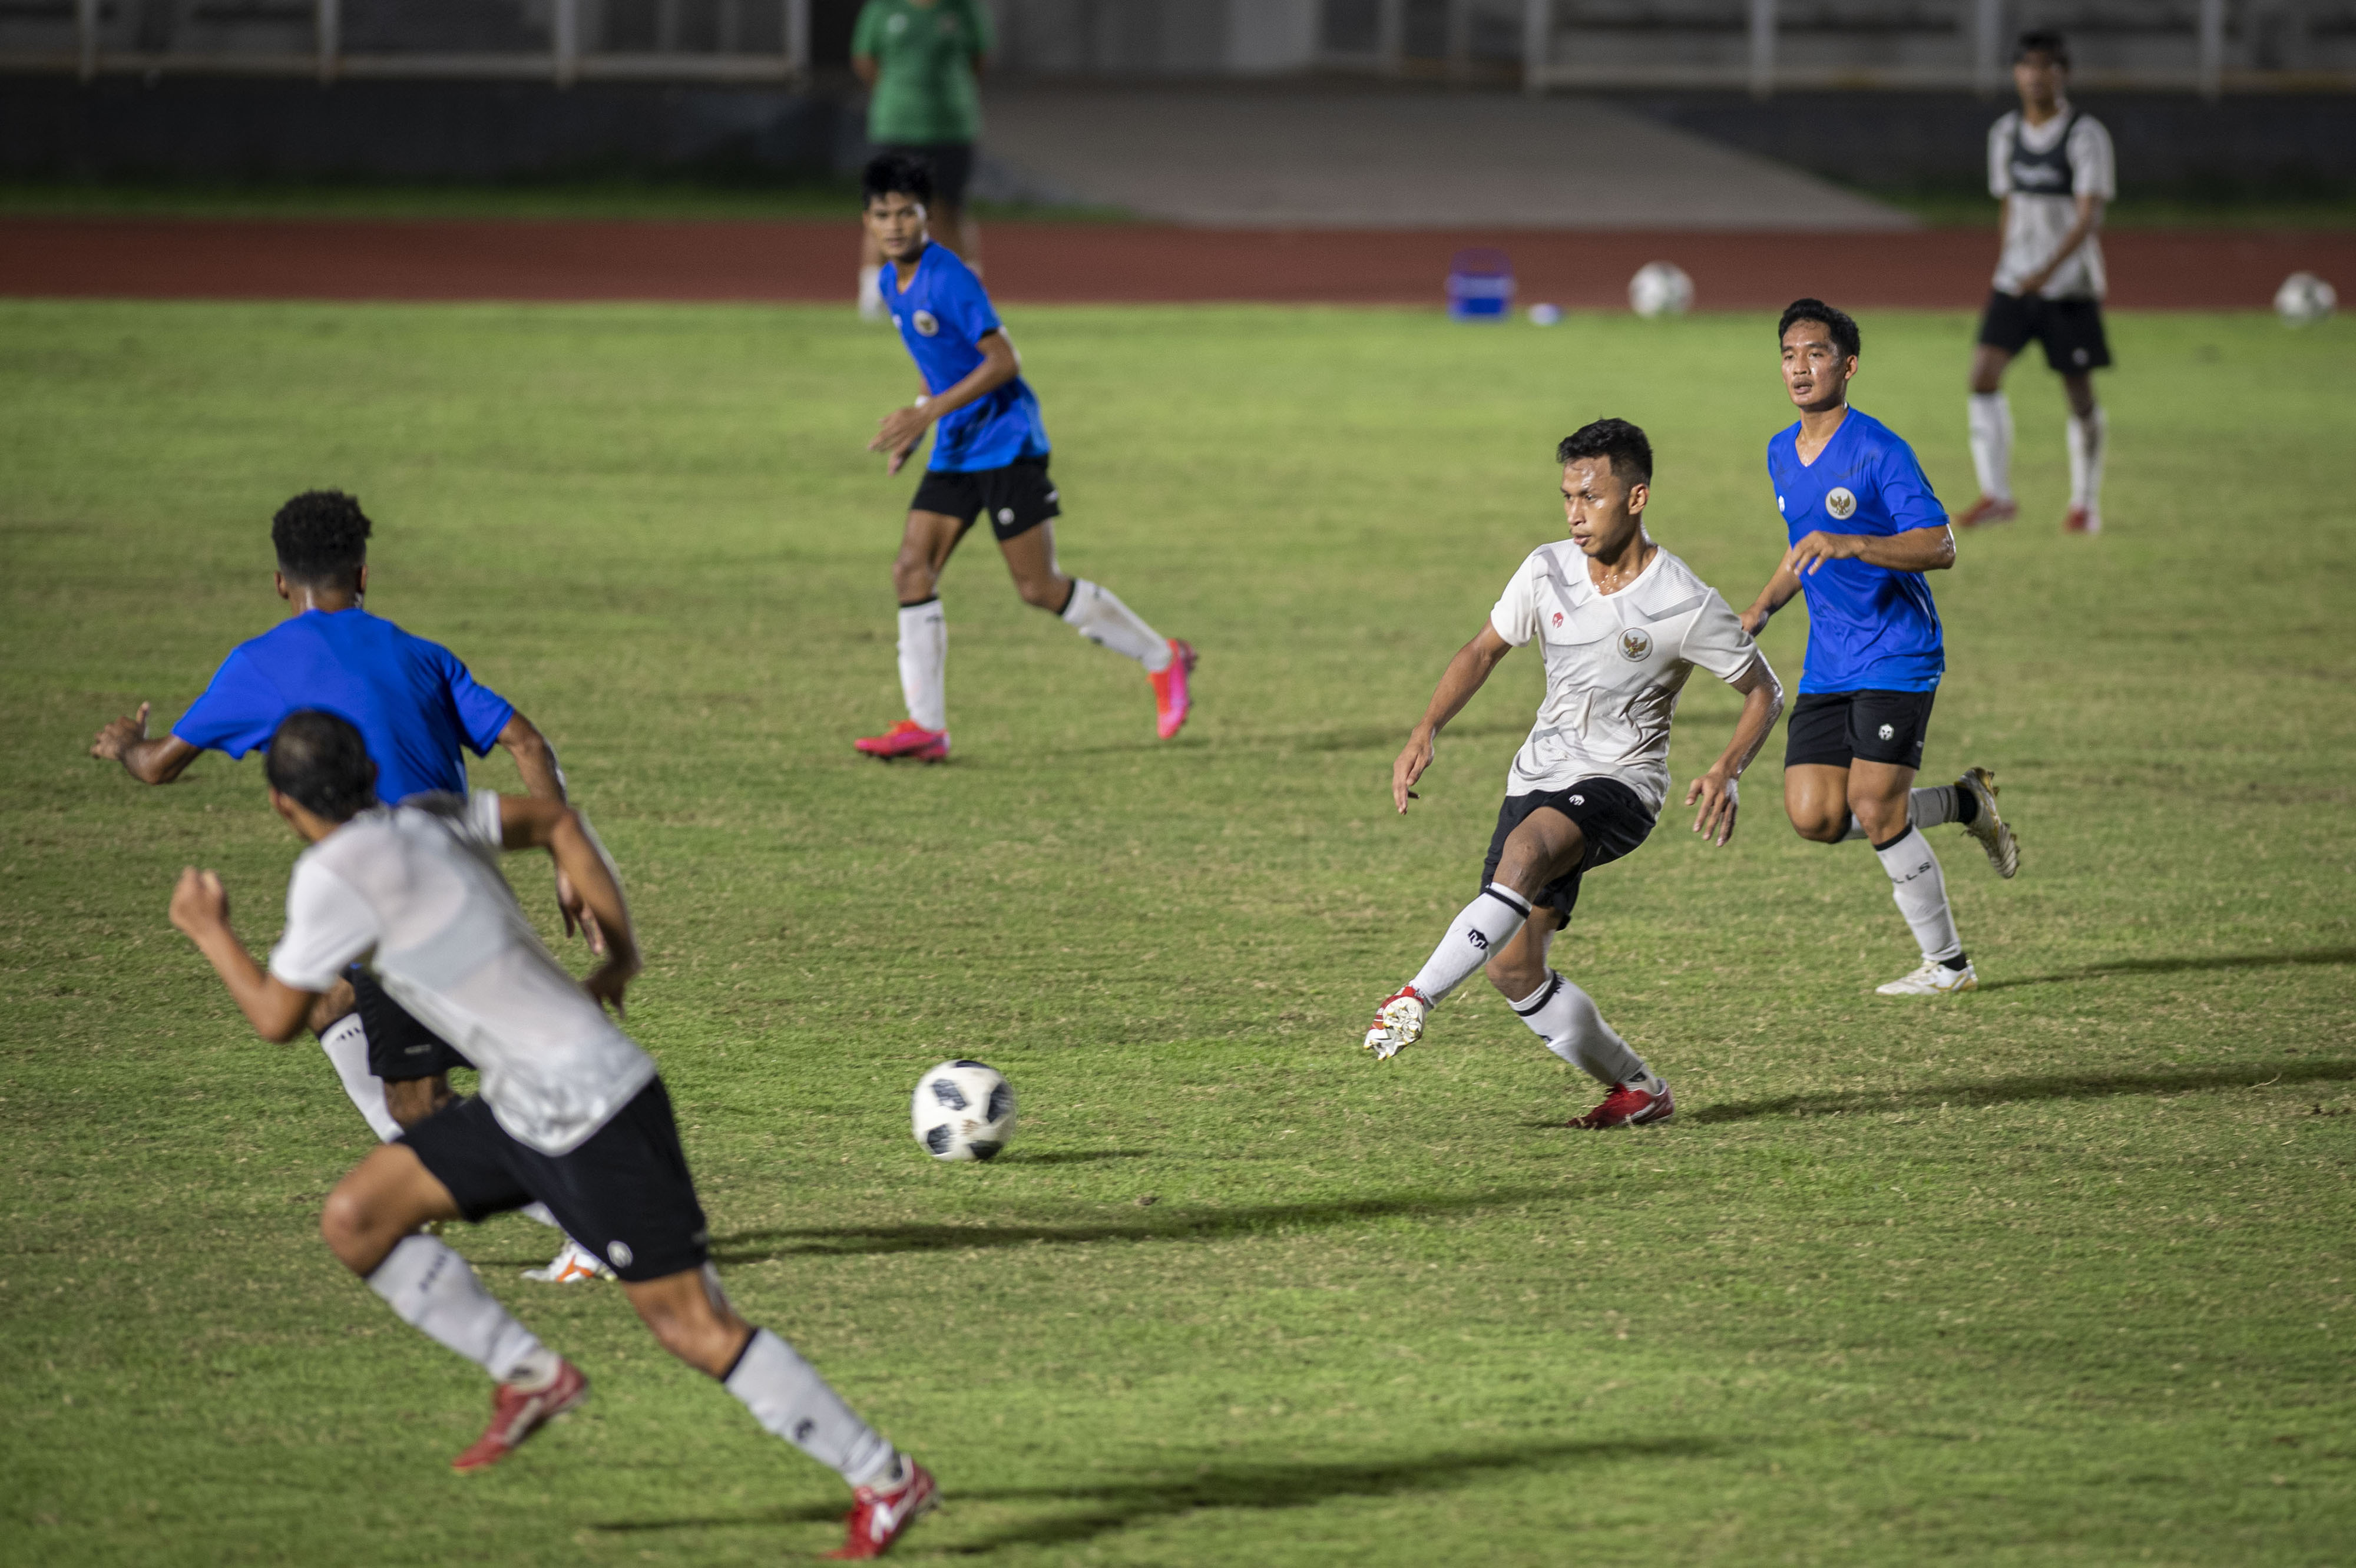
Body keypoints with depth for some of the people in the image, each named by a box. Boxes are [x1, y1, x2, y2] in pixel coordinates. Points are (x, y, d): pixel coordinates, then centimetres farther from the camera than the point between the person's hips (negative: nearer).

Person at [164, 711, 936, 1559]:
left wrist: (210, 932, 10)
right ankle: (529, 1377, 14)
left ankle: (884, 1479, 2)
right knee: (354, 1220, 7)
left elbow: (277, 1016, -7)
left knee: (694, 1326, -6)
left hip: (594, 1114, -9)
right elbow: (555, 821, 22)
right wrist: (621, 949, 20)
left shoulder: (335, 874, -17)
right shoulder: (427, 818, 7)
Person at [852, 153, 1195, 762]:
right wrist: (913, 427, 13)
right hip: (954, 453, 8)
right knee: (912, 570, -4)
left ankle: (1162, 659, 12)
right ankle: (926, 727, -3)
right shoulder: (892, 284, 9)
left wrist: (928, 413, -25)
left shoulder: (948, 279, -18)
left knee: (1039, 588, -6)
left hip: (1006, 443, -8)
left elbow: (1002, 362, -21)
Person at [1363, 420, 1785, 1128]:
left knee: (1525, 849, -38)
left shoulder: (1685, 606, -13)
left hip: (1620, 784, -6)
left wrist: (1727, 771, -19)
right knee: (1512, 967, -2)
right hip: (1539, 776, 6)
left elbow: (1763, 692, -1)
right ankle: (1638, 1090, 15)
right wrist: (1425, 733, -1)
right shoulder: (1548, 572, -1)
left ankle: (1417, 998, -42)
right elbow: (1483, 650, 13)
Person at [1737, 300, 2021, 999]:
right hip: (1828, 665, 7)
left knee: (1874, 809, -14)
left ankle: (1947, 964, 3)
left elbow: (1939, 547, -20)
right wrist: (1763, 608, 12)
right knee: (1814, 816, -5)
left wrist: (1849, 546, -32)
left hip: (1896, 657, -7)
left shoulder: (1878, 451, -13)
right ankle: (1964, 802, 19)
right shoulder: (1782, 455, 11)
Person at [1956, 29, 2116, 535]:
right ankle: (1996, 494, -11)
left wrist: (2049, 269, -30)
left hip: (2070, 285, -4)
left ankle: (2086, 503, 18)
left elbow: (2089, 215, -17)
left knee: (2080, 394, 2)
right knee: (1984, 374, -13)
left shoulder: (2086, 135, -10)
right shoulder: (2005, 134, 7)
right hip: (2015, 280, 4)